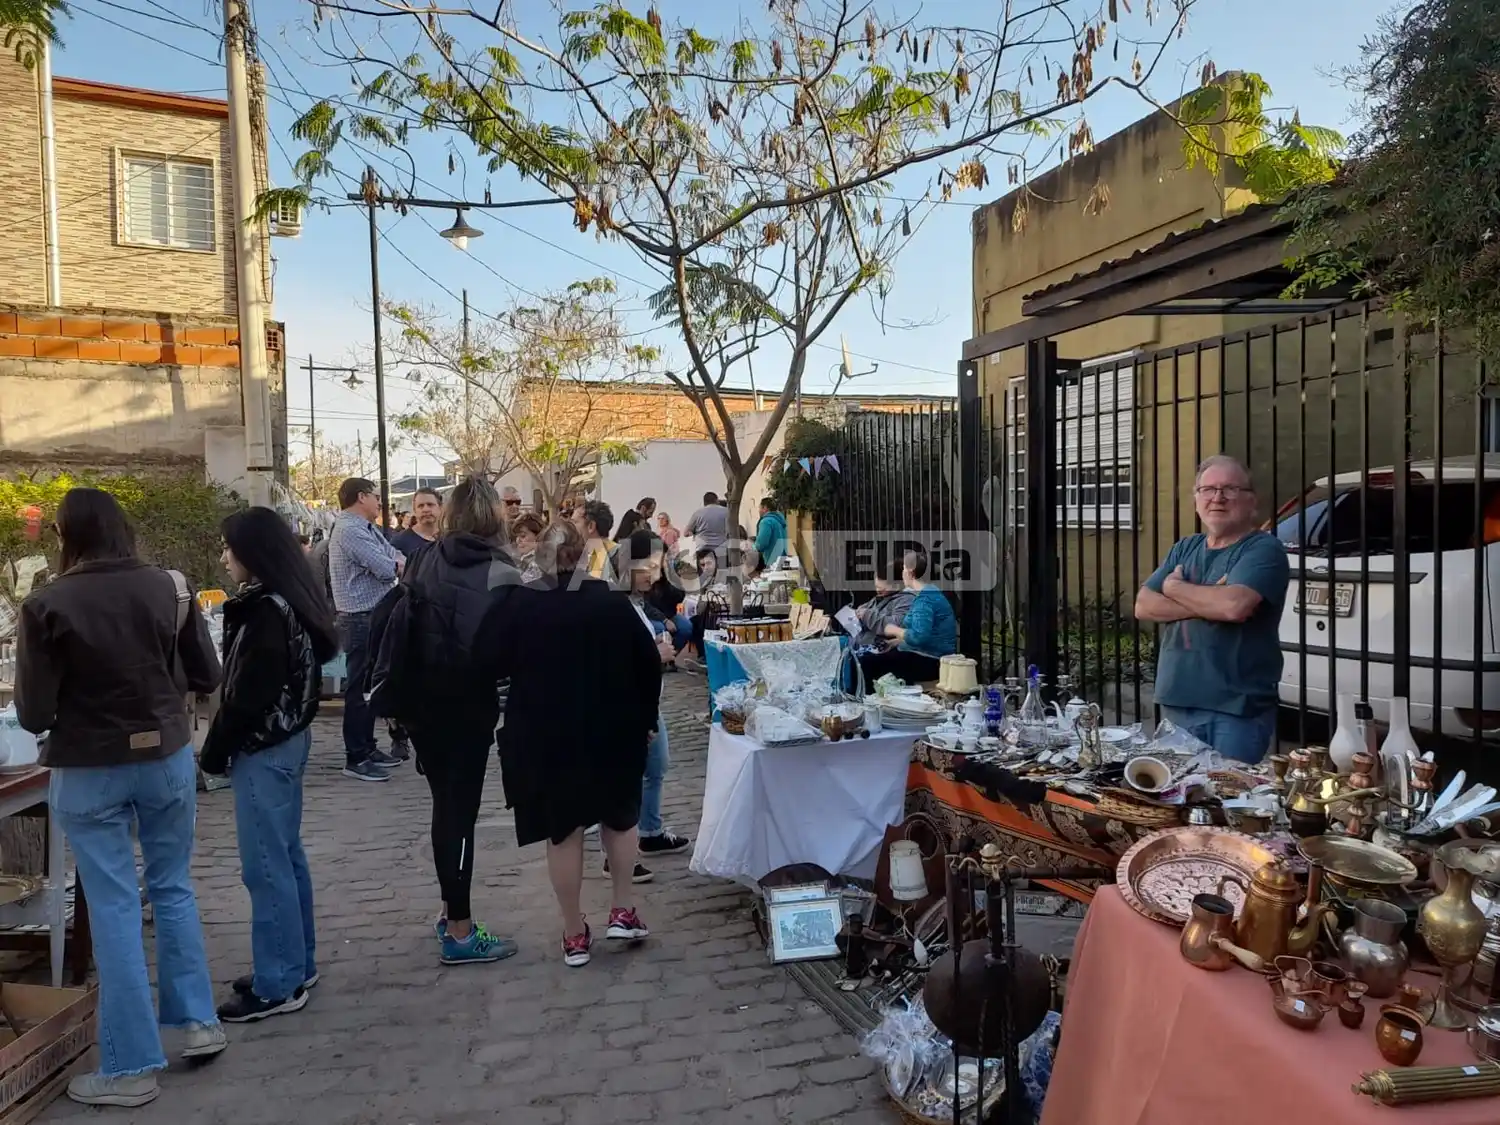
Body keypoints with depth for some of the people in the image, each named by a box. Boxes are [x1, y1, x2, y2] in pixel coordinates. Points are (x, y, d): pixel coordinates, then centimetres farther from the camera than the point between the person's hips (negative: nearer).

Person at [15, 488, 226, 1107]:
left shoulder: (48, 605, -14)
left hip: (89, 772, -3)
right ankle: (199, 1020, 26)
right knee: (172, 887, 20)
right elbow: (206, 677, 2)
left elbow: (33, 714, -9)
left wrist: (77, 701, 11)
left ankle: (129, 1067, 16)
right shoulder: (170, 588, -5)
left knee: (114, 907, 6)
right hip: (166, 757, 3)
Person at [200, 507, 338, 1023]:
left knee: (265, 866, -2)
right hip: (286, 741, 10)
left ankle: (278, 985, 7)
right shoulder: (288, 602, 10)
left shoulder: (266, 611, -19)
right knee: (286, 856, 16)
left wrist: (214, 751, -9)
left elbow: (248, 694, -21)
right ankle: (297, 965, 27)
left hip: (262, 748, -10)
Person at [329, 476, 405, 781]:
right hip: (361, 620, -11)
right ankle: (355, 759, 2)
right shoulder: (350, 530, -17)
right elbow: (386, 569, -22)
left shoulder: (368, 529, 17)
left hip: (374, 617, 11)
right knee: (359, 688, -4)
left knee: (370, 685, 17)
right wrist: (398, 566, 0)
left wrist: (395, 564, -10)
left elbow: (396, 558, 12)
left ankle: (367, 748, 27)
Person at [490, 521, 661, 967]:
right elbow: (649, 663, -2)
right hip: (613, 731, 1)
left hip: (544, 735, -1)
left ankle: (575, 934, 17)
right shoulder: (613, 602, -4)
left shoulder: (515, 606, -7)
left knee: (563, 831, 9)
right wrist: (646, 718, 9)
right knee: (620, 816, 21)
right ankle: (623, 911, 21)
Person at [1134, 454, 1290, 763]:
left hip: (1237, 708, -6)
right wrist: (1207, 602, -13)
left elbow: (1234, 606, -25)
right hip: (1176, 703, 6)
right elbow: (1143, 606, 3)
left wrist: (1175, 587, -7)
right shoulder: (1183, 549, 14)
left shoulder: (1263, 549, -7)